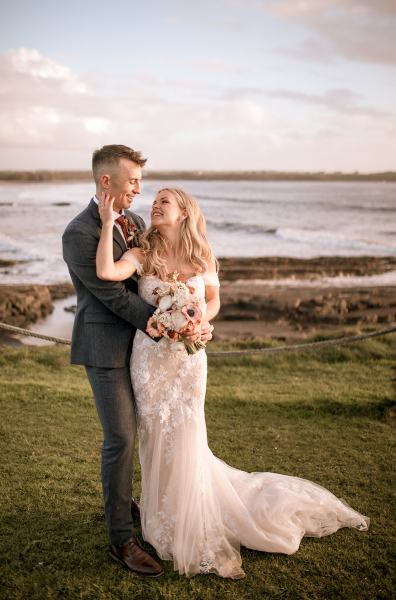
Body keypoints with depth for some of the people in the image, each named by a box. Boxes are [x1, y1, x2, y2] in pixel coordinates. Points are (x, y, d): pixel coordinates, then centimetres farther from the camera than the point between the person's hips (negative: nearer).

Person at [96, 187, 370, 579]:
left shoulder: (203, 260, 0)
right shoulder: (142, 256, -6)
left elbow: (213, 301, 14)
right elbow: (105, 272, -25)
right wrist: (108, 222, -22)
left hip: (189, 360, 1)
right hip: (150, 360, -1)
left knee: (185, 445, 8)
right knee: (159, 446, 9)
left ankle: (193, 539, 29)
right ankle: (169, 529, 31)